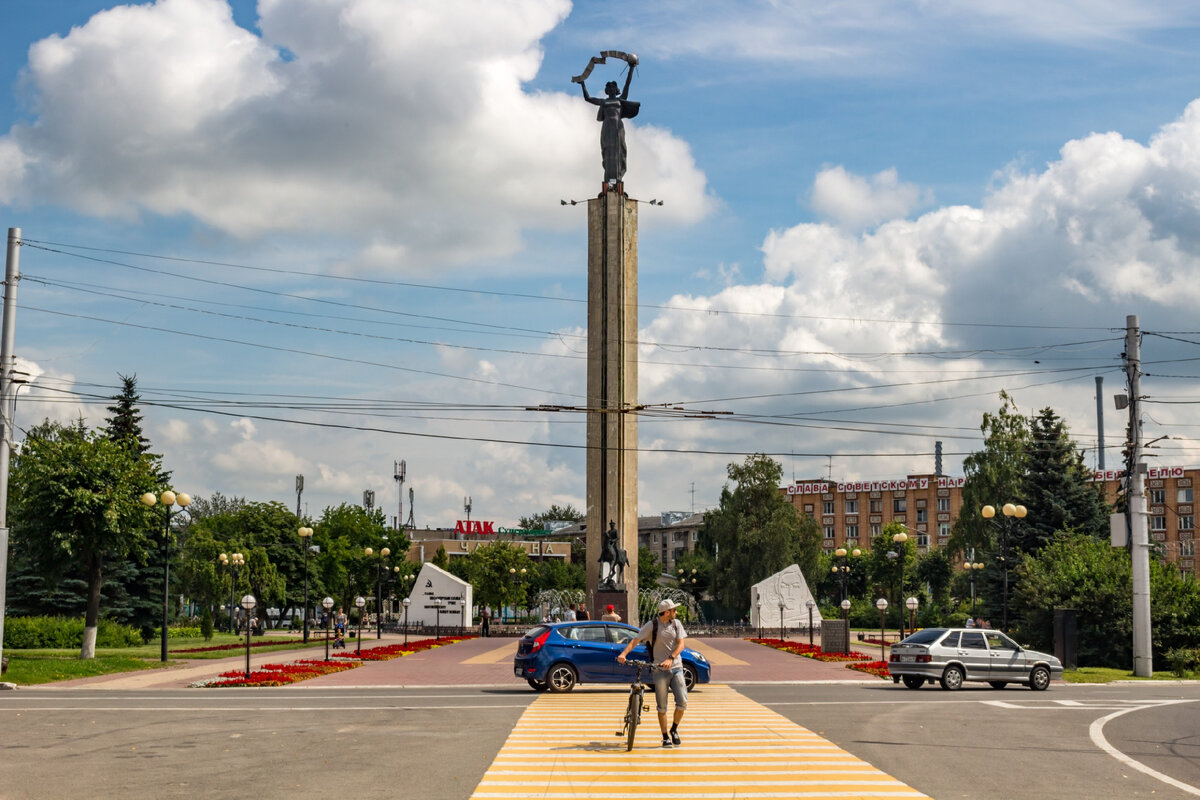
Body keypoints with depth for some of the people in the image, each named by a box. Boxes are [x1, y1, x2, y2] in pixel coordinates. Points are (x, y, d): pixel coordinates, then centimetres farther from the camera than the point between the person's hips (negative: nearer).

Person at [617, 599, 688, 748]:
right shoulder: (651, 625, -3)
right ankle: (665, 737, 11)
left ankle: (674, 729, 17)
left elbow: (680, 645, -2)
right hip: (659, 670, -2)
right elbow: (635, 640, -6)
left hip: (676, 668, 2)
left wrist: (670, 659, -19)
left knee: (682, 702, -6)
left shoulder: (676, 624, 6)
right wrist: (623, 653, -23)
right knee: (662, 706, 0)